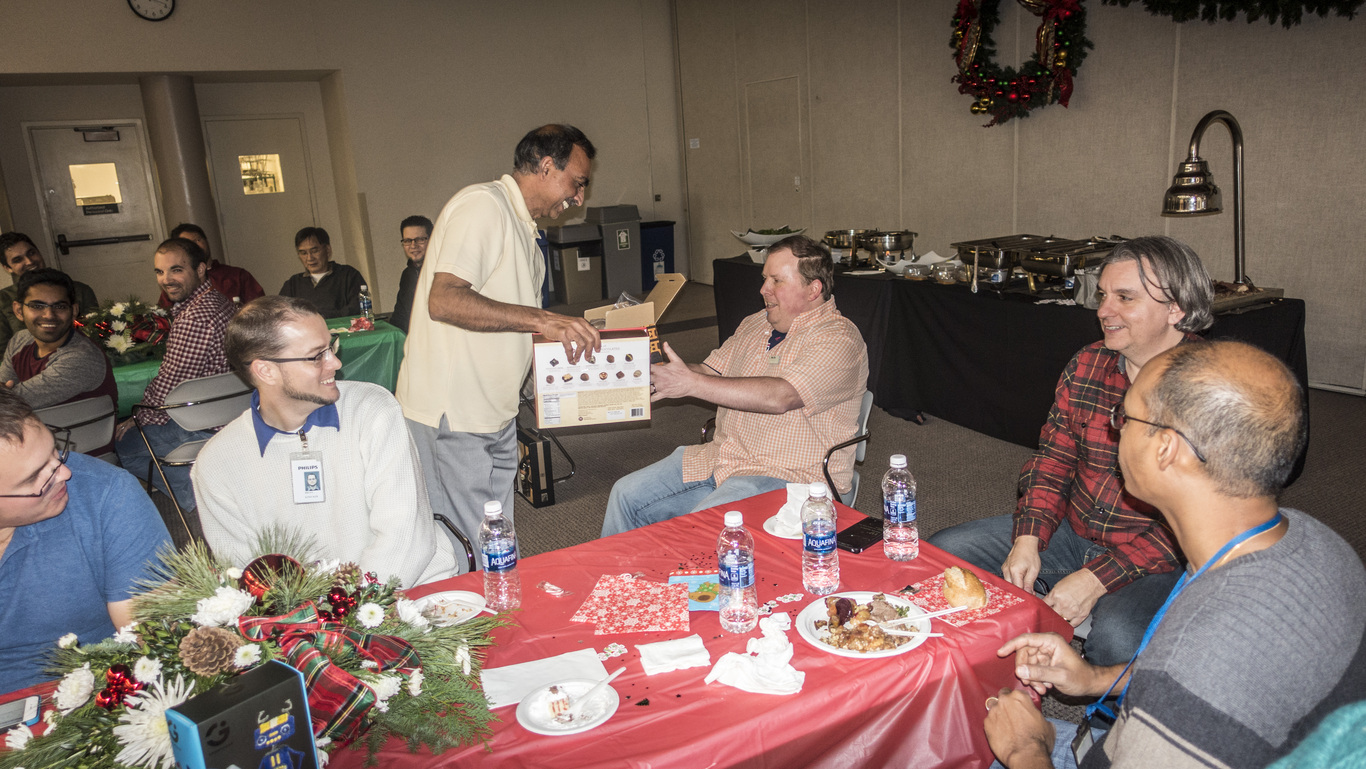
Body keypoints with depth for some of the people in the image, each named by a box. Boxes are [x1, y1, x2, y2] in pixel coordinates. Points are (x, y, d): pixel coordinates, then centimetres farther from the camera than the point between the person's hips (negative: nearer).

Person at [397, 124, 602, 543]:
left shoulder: (524, 230, 20)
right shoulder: (482, 205, -13)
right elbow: (444, 300, -26)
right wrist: (540, 319, -29)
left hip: (495, 415, 10)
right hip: (451, 416, -10)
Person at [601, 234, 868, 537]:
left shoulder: (838, 339, -14)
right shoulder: (755, 324, 14)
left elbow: (780, 396, -27)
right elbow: (710, 373, 15)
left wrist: (691, 383, -27)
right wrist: (655, 368, -6)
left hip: (787, 476, -8)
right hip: (720, 457, 8)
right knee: (626, 494, 1)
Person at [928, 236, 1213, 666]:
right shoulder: (1086, 365, 3)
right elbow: (1053, 458, 7)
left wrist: (1096, 579, -24)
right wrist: (1027, 541, -8)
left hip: (1159, 563, -6)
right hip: (1071, 533, 6)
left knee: (1119, 639, -36)